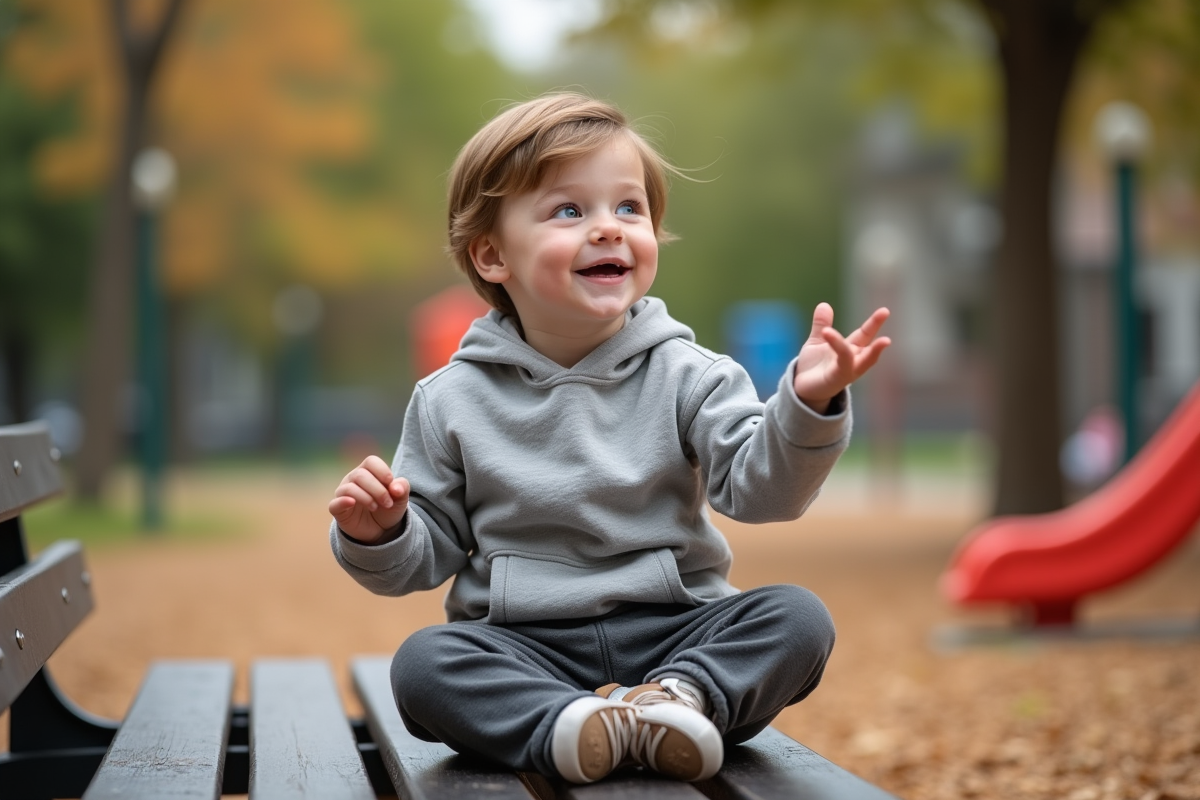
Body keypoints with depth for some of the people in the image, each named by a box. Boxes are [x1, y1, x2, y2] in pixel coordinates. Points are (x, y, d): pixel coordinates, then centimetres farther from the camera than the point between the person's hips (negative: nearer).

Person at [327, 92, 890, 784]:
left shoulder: (684, 376, 1)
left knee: (799, 619, -22)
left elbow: (759, 488, -11)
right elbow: (428, 553, 8)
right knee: (422, 664, -28)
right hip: (527, 647, 0)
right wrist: (378, 535, -15)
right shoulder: (453, 401, 3)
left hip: (674, 629, 1)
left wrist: (808, 405, -29)